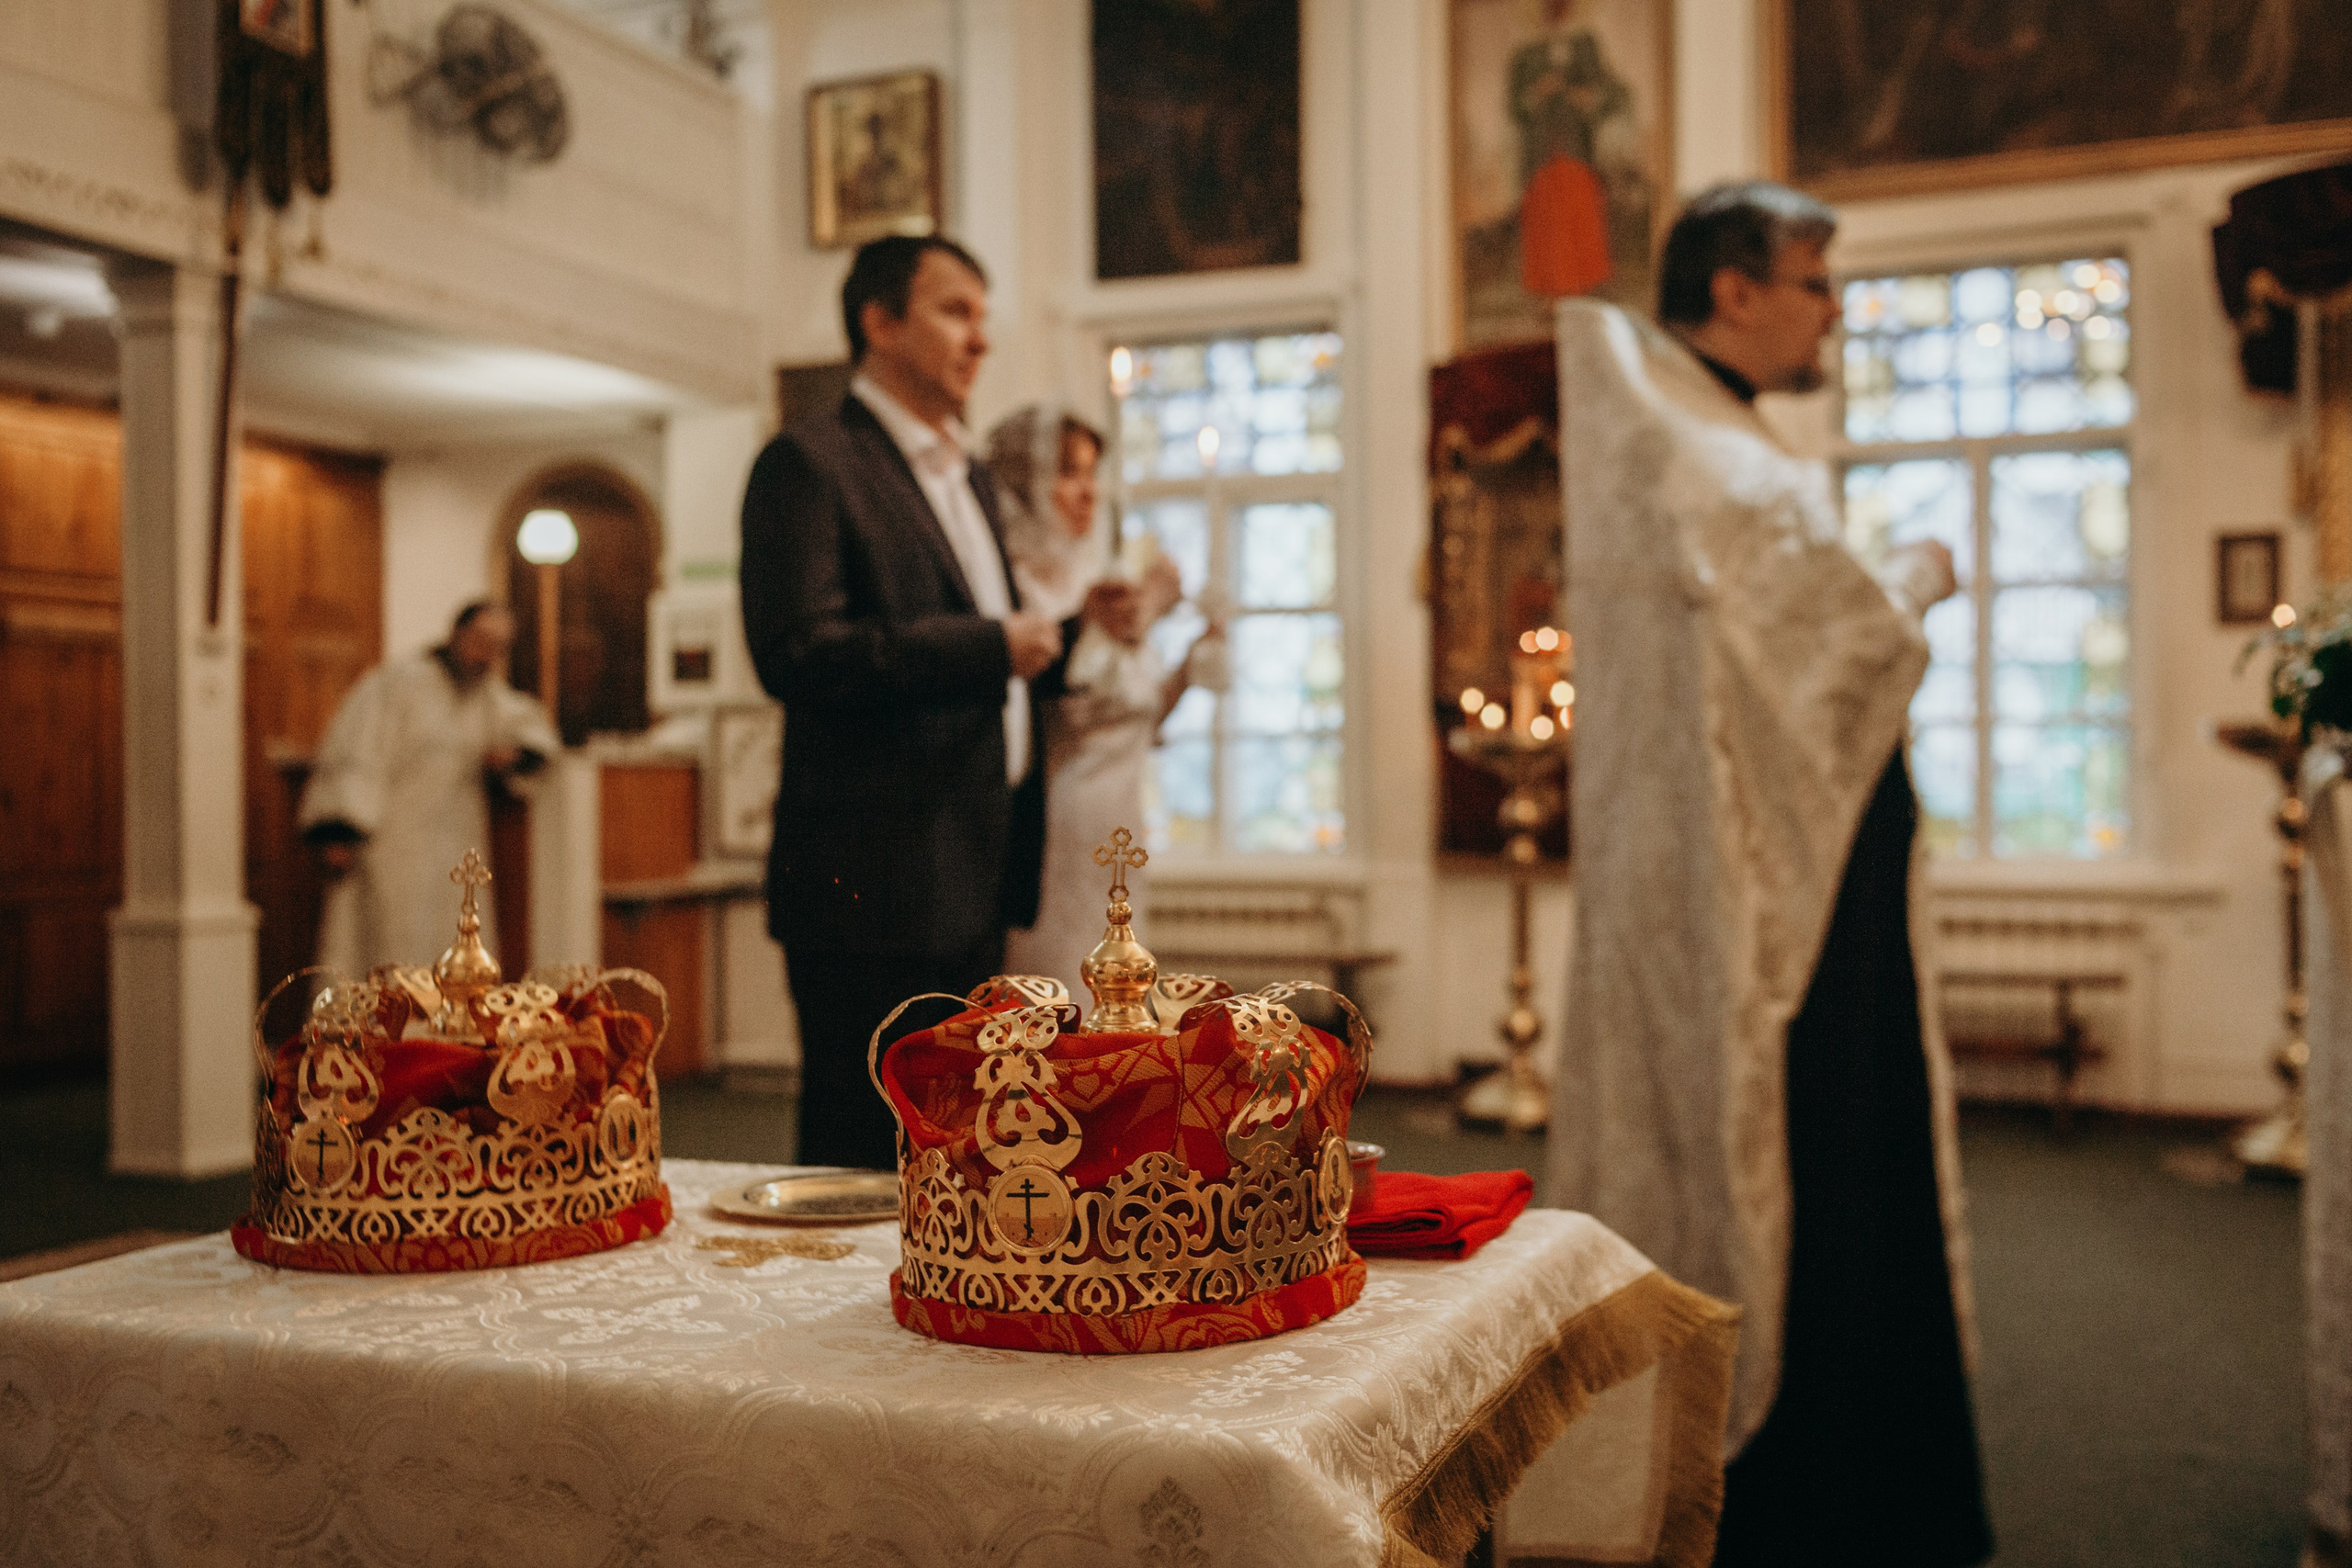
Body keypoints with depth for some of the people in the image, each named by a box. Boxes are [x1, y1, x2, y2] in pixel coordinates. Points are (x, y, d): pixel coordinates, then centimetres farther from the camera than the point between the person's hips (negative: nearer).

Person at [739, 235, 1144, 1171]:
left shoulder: (970, 475, 21)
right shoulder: (811, 462, -7)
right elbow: (798, 653, -20)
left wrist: (1073, 629, 8)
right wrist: (989, 644, -17)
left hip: (971, 879, 9)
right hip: (876, 879, -9)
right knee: (863, 1167, -3)